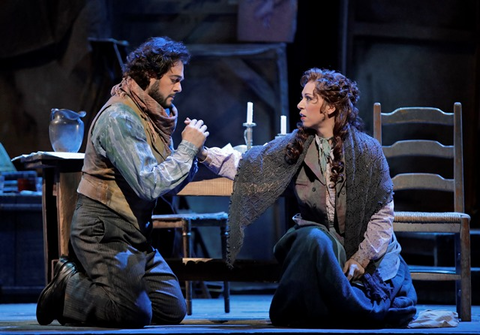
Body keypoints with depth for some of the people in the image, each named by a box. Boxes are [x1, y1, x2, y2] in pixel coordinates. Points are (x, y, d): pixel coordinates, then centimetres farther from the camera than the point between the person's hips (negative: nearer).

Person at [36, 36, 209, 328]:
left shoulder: (156, 115, 12)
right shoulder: (119, 118, -17)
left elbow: (169, 184, 12)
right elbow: (149, 185, -26)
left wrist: (193, 152, -5)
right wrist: (188, 148, -16)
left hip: (135, 235, 9)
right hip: (103, 232, -9)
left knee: (173, 311, 2)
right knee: (135, 314, -20)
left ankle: (80, 279, 15)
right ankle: (67, 288, 4)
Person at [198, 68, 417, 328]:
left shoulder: (367, 151, -8)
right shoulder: (294, 146, 0)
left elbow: (383, 212, -7)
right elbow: (246, 165, -7)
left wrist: (362, 258, -13)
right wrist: (204, 153, -21)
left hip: (364, 246, -1)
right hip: (317, 234, 1)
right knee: (313, 238, -36)